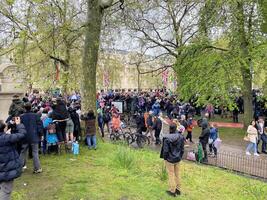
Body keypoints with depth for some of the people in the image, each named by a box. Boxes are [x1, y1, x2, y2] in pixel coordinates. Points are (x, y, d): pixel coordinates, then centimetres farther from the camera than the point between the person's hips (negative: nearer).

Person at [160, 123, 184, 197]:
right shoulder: (181, 137, -8)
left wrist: (165, 158, -1)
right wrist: (180, 156, 14)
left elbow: (165, 150, -17)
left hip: (170, 159, -4)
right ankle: (178, 189, 33)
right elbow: (182, 149, 1)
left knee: (171, 174, 9)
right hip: (178, 159, 5)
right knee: (177, 174, 19)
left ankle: (172, 191, 21)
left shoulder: (167, 138, -21)